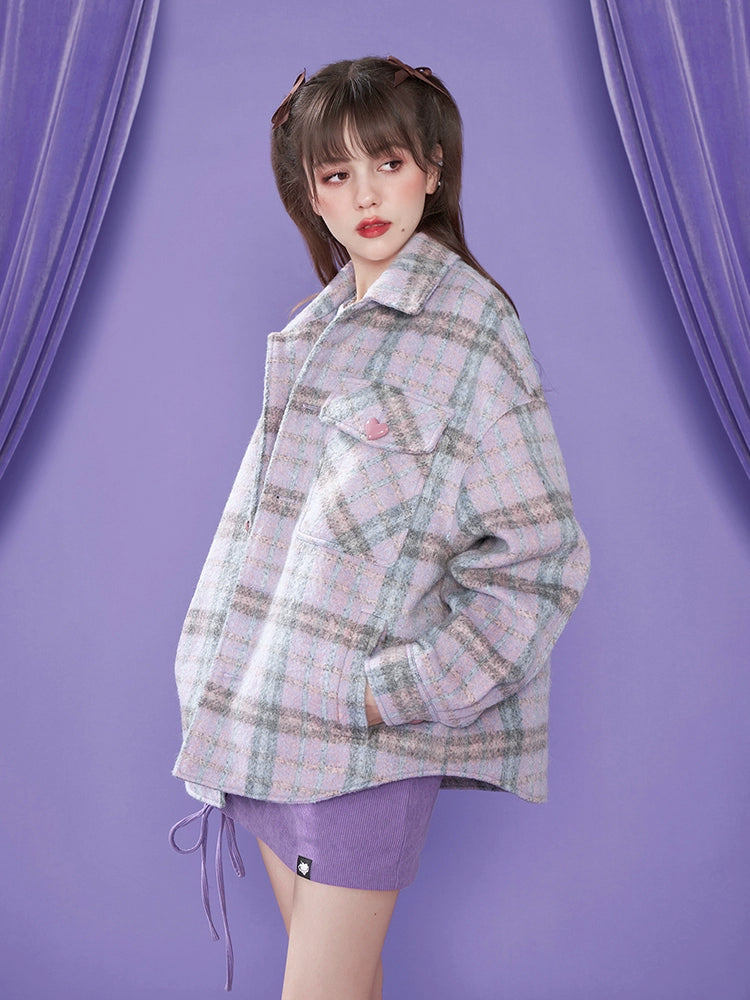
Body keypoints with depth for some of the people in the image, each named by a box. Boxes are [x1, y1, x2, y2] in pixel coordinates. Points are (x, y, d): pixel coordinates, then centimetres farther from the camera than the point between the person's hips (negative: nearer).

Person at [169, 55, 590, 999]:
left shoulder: (472, 327, -9)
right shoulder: (315, 328, 11)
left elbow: (540, 552, -12)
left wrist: (397, 690, -15)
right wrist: (223, 679, 14)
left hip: (369, 730, -6)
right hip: (267, 710, 6)